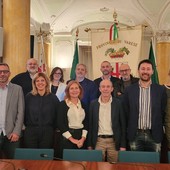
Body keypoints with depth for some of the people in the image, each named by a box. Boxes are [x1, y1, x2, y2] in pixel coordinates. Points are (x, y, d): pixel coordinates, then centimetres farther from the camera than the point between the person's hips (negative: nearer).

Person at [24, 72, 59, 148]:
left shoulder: (53, 98, 2)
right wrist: (26, 126, 7)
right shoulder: (29, 97, 3)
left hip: (47, 132, 0)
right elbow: (24, 113, 7)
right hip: (30, 132, 0)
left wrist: (53, 128, 6)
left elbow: (57, 115, 5)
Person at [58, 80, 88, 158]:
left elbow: (86, 122, 8)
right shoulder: (63, 104, -1)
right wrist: (72, 139, -10)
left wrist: (83, 138, -4)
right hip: (67, 138, -3)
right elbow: (60, 124, -7)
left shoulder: (83, 104, 10)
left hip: (81, 139, 3)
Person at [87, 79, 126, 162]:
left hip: (114, 141, -1)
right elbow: (91, 125, 6)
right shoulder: (93, 104, 3)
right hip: (98, 141, 1)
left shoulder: (118, 103, -2)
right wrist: (90, 144, 4)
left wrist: (123, 145, -4)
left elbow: (123, 125, 0)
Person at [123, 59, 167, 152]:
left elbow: (163, 112, 6)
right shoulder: (129, 90, 1)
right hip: (135, 135, 0)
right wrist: (130, 129, 7)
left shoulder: (161, 90, 1)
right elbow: (125, 112, 6)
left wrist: (158, 129, 6)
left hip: (154, 135, 0)